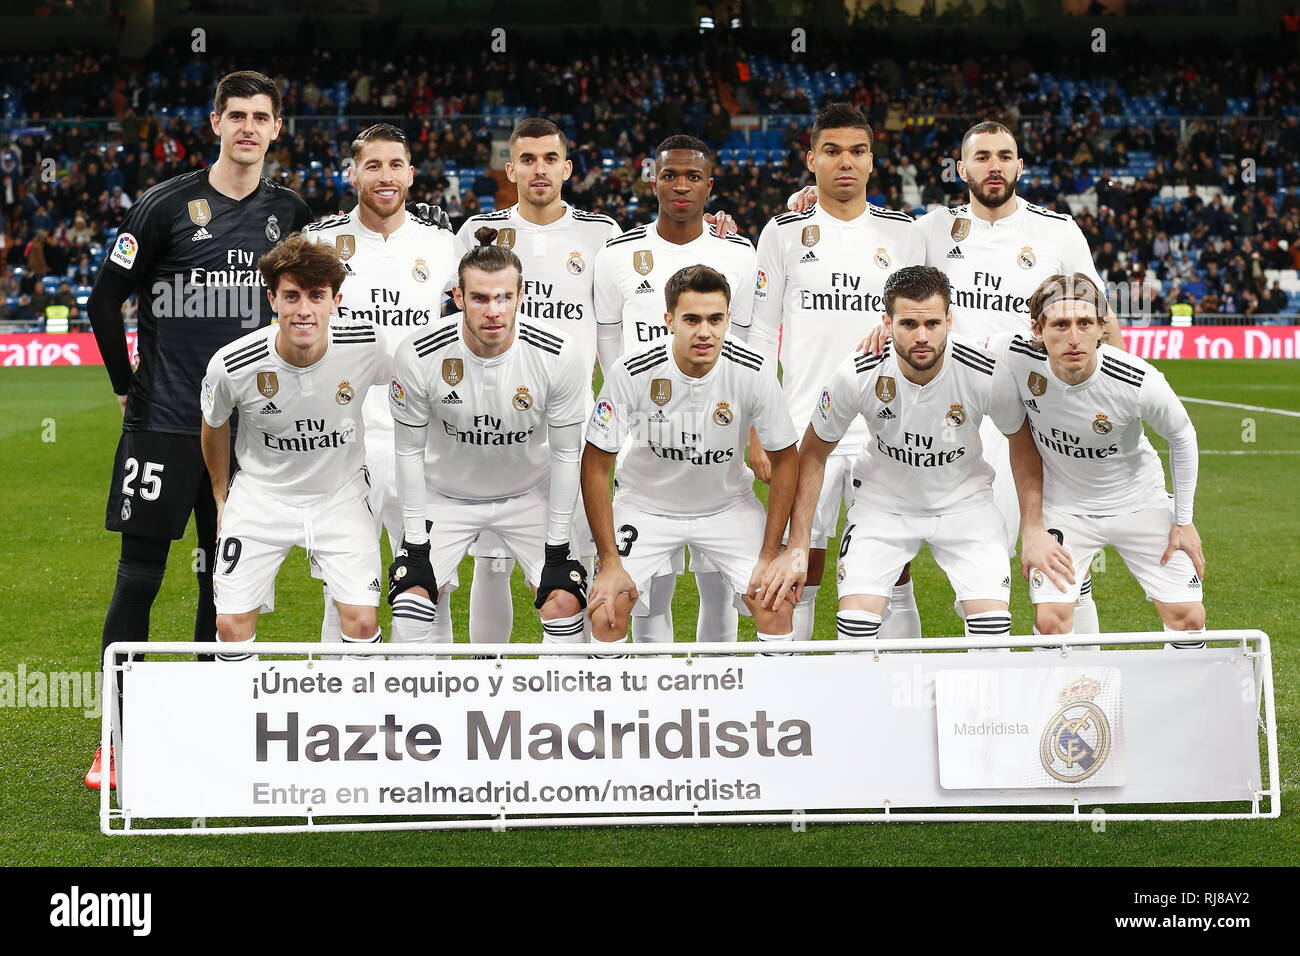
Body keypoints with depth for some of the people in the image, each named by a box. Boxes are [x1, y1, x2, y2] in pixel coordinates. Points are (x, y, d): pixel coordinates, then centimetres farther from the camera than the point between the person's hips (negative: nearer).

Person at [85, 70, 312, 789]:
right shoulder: (167, 206, -5)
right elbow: (105, 300, 0)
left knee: (225, 581, 8)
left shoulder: (289, 213, 7)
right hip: (164, 424, -3)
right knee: (139, 577, -5)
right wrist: (128, 387, 0)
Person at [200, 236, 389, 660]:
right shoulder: (232, 364, -22)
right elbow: (214, 425, 2)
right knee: (231, 623, -8)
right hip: (261, 496, 0)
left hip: (341, 494, 1)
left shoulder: (367, 346, -20)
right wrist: (221, 501, 13)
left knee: (362, 621, -12)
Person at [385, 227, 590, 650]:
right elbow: (409, 451, -11)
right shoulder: (418, 355, -24)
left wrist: (557, 549, -11)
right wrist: (415, 545, -10)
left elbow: (565, 454, -13)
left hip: (530, 494, 0)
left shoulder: (559, 355, -24)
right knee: (411, 600, -13)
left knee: (564, 603, -13)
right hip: (445, 494, 0)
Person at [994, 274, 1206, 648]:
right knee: (1051, 621, -13)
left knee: (1188, 617, -2)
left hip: (1140, 503, 0)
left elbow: (1182, 437, -7)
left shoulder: (1140, 384, -27)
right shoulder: (1014, 355, -26)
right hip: (1061, 504, 0)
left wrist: (1183, 521, -2)